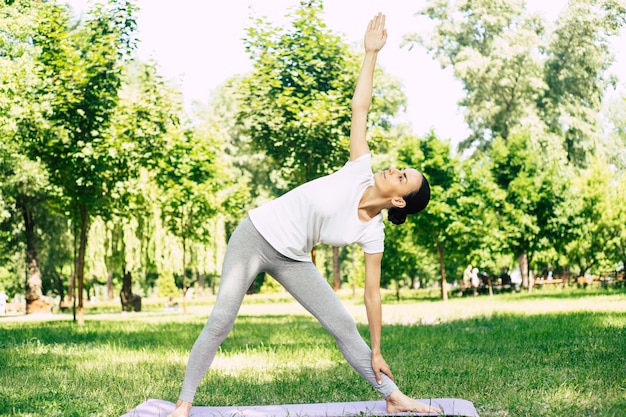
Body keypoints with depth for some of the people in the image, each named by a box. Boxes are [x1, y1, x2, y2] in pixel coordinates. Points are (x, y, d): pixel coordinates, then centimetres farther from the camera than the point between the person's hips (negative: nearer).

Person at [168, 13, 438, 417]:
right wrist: (371, 52, -16)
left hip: (292, 260, 2)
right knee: (221, 320, -11)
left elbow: (373, 293, -4)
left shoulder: (372, 234, -9)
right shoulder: (360, 172, -12)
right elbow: (360, 109, -13)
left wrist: (376, 353, -4)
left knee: (344, 325, -3)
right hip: (255, 235, -2)